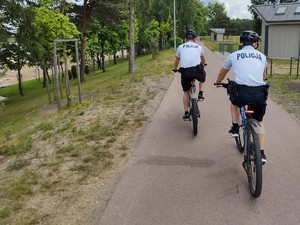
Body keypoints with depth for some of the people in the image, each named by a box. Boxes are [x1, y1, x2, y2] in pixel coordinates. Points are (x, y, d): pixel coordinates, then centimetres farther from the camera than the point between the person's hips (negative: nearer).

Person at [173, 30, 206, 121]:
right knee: (202, 78, 37)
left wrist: (175, 69, 50)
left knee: (186, 92, 17)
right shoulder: (199, 47, 20)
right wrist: (203, 64, 62)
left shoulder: (181, 47, 17)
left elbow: (177, 60, 30)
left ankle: (186, 114, 16)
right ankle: (200, 94, 24)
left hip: (185, 71, 0)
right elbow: (203, 59, 39)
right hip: (197, 69, 0)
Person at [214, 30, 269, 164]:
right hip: (260, 94, 2)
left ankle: (235, 128, 30)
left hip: (242, 93, -1)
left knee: (234, 101, 36)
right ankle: (262, 154, 19)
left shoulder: (233, 56, 12)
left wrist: (217, 83, 49)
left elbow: (222, 74, 29)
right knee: (259, 122, 24)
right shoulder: (262, 56, 17)